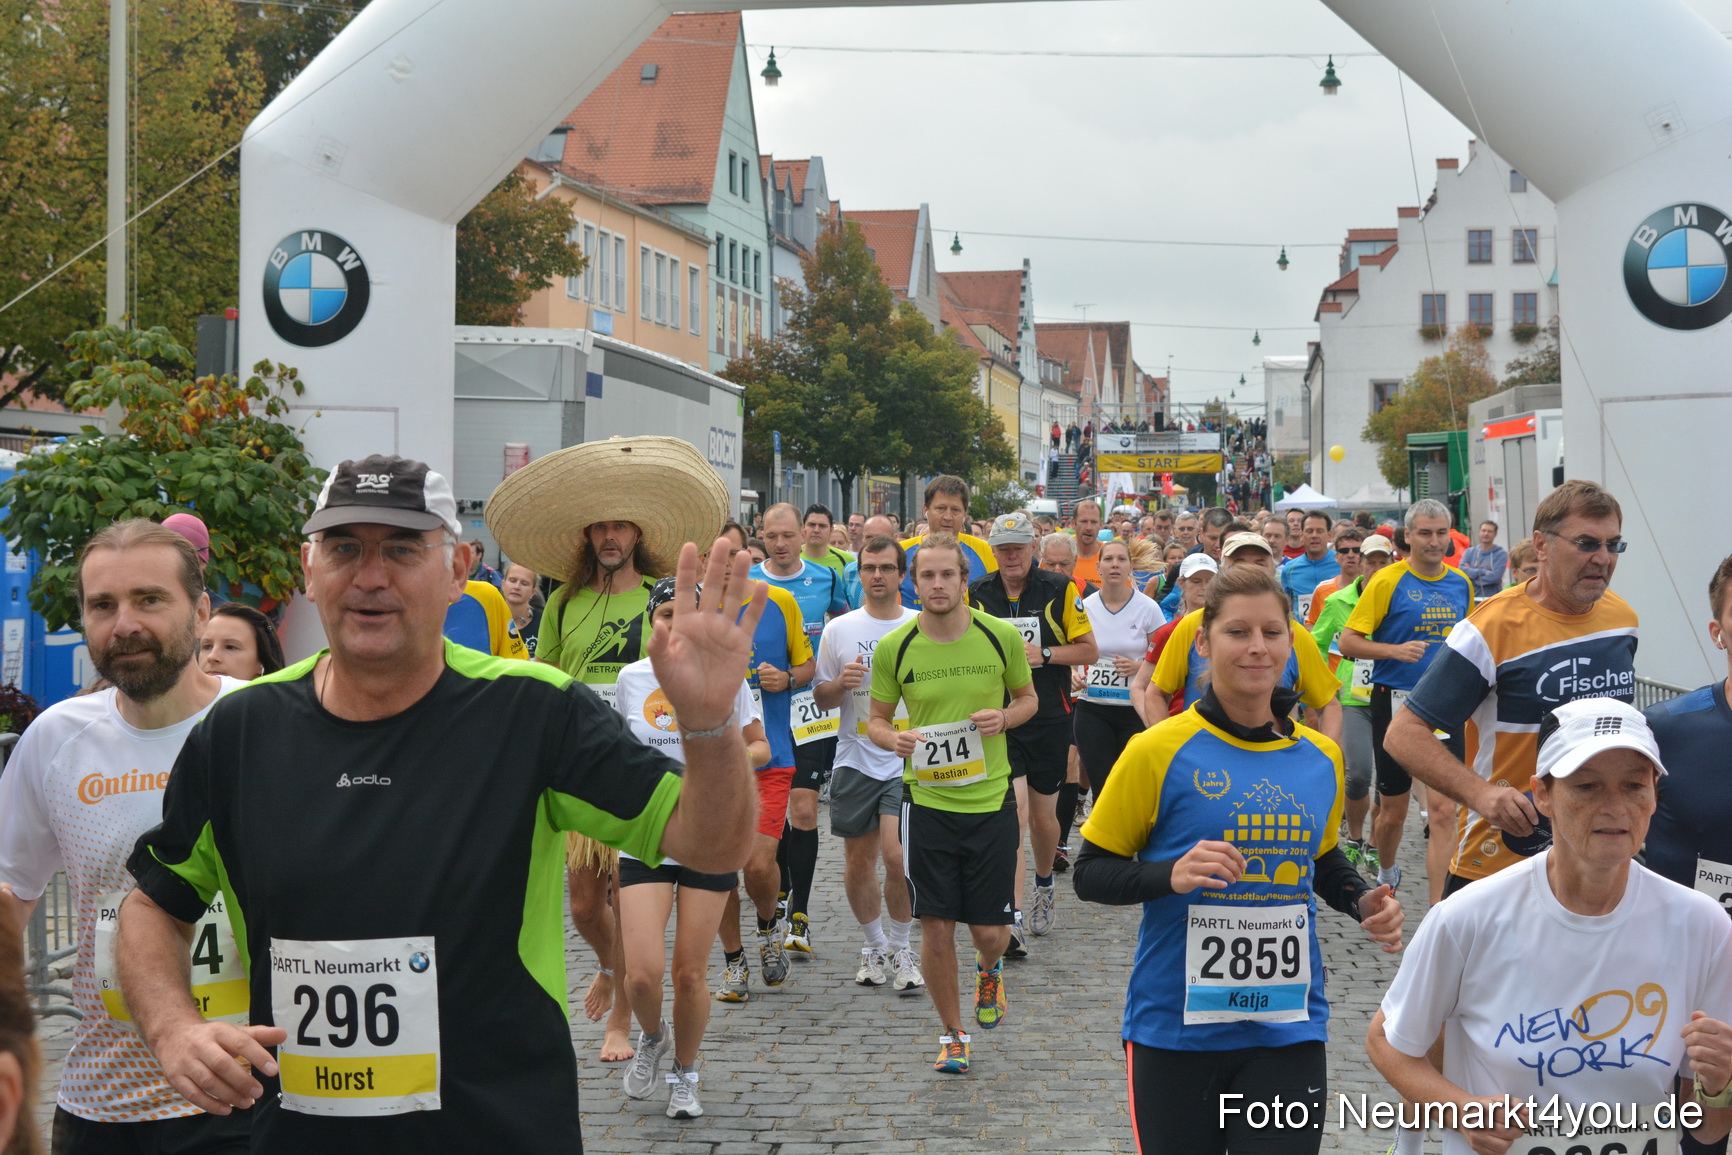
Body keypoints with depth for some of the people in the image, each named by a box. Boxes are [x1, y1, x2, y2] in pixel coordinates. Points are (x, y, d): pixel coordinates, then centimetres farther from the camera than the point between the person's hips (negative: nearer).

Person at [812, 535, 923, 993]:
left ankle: (900, 948, 5)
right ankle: (873, 945, 29)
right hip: (855, 760, 2)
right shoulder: (839, 630, 5)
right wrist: (841, 684, -11)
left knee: (896, 854, -14)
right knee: (858, 861, 9)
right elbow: (821, 698, 9)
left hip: (908, 760, -2)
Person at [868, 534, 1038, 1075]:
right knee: (936, 927, 1)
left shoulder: (1001, 636, -4)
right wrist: (893, 739, -17)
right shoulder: (894, 648, -4)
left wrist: (1004, 717, -11)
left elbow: (1028, 697, 11)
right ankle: (952, 1034, 22)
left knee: (990, 930, 4)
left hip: (991, 798, 0)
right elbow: (875, 719, 6)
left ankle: (988, 970, 41)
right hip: (926, 801, 0)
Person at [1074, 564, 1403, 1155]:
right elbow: (1090, 873, -4)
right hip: (1175, 1026, -3)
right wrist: (1172, 875, -22)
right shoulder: (1158, 752, -8)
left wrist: (1364, 902, 2)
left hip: (1287, 1031, 3)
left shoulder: (1321, 757, 7)